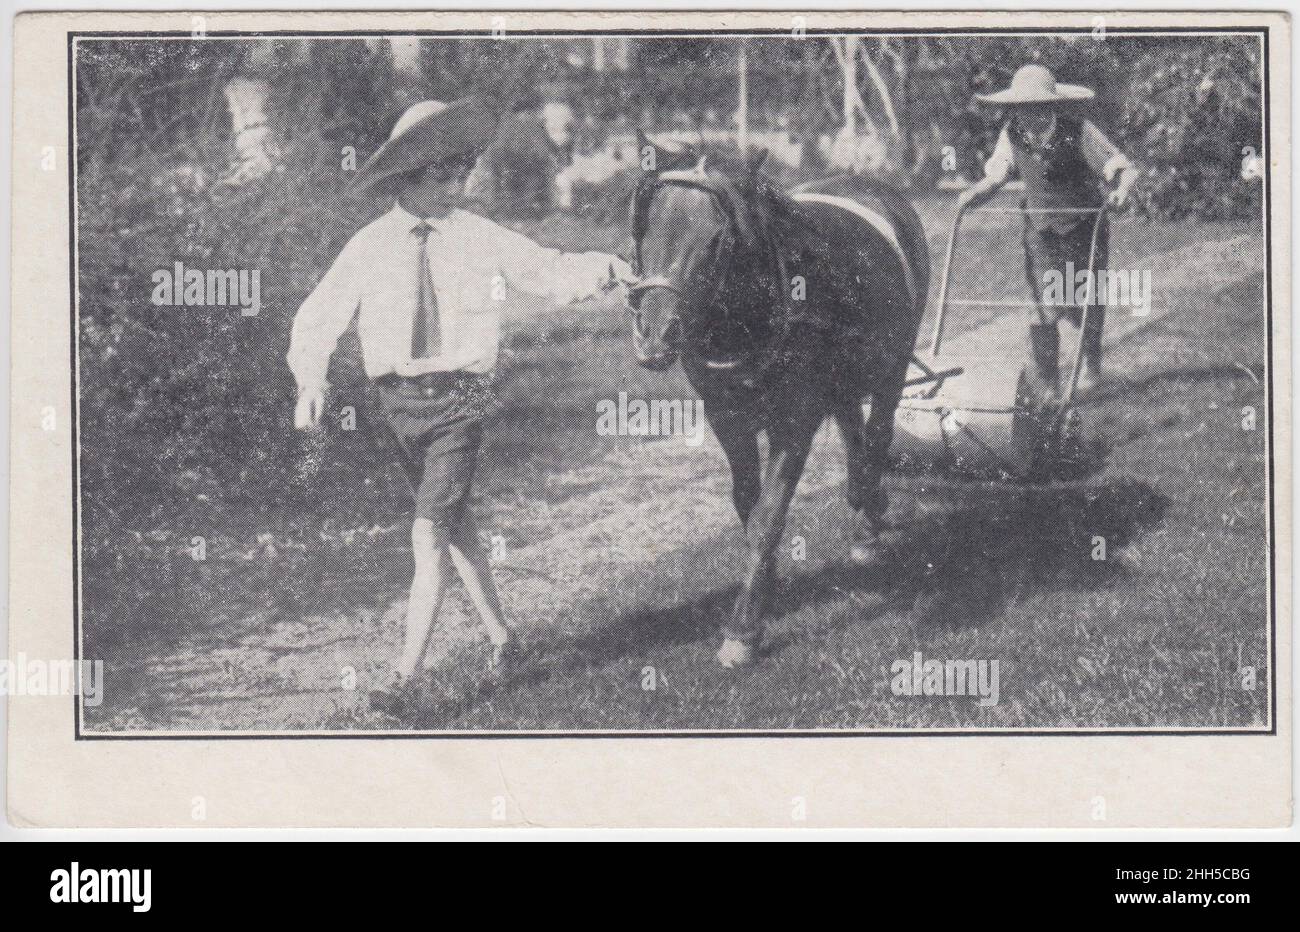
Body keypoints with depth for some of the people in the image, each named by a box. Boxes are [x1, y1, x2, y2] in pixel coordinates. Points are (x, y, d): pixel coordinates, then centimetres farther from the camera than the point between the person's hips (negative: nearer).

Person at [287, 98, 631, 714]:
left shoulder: (482, 239, -1)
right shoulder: (368, 248, -1)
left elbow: (550, 275, 5)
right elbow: (317, 318, 0)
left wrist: (601, 269, -15)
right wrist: (311, 379, -16)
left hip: (459, 401, -2)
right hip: (399, 402, 3)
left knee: (429, 534, -12)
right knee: (456, 527, 16)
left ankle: (405, 679, -11)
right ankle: (499, 636, 35)